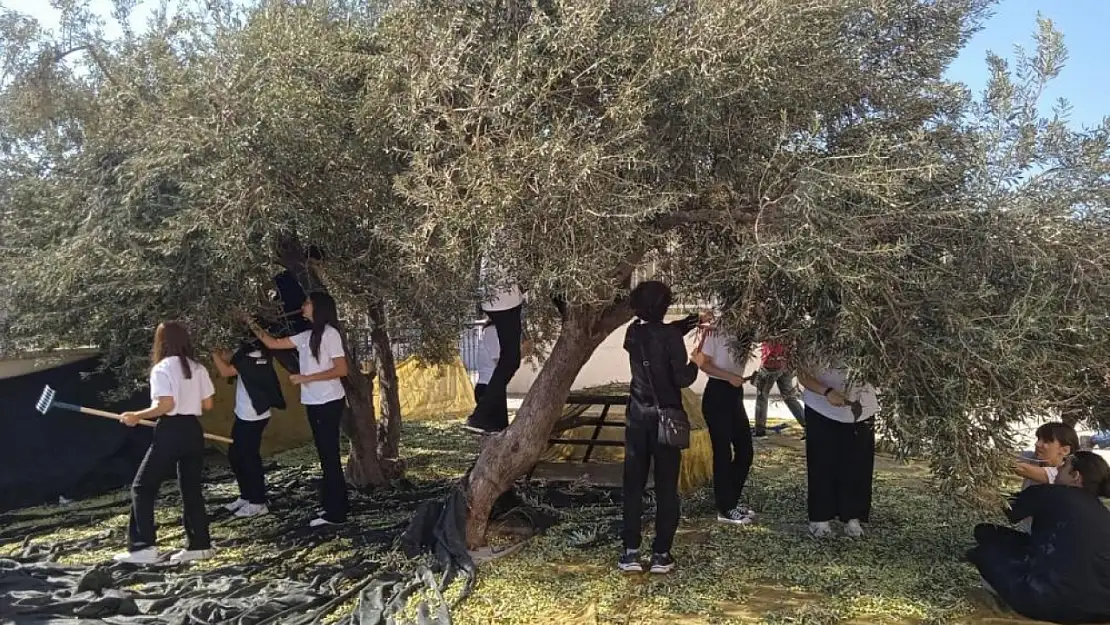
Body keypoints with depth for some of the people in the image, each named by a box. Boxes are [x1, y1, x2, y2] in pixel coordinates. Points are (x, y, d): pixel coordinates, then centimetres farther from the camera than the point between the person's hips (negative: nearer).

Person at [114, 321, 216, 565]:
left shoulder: (161, 369, -9)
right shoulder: (198, 369, 9)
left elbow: (166, 405, -18)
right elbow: (207, 405, 9)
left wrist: (137, 416, -9)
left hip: (170, 431, -6)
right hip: (193, 430, 6)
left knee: (143, 488, 5)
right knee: (192, 489, 13)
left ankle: (144, 547, -1)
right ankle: (199, 545, 14)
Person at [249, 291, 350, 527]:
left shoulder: (330, 333, -12)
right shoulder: (306, 336, 12)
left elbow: (341, 370, -17)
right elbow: (273, 344, 19)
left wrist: (307, 378, -17)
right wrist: (253, 325, 14)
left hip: (329, 403, -8)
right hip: (314, 403, 8)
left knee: (330, 457, -5)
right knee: (326, 457, 13)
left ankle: (336, 512, 1)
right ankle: (333, 508, 20)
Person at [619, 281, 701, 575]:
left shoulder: (634, 332, 2)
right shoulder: (671, 336, -14)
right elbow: (682, 379, -15)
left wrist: (692, 321, 23)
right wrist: (695, 364, 4)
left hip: (638, 417, 4)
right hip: (665, 418, -4)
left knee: (633, 484, 9)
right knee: (666, 487, 6)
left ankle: (631, 552, 10)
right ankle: (661, 554, 8)